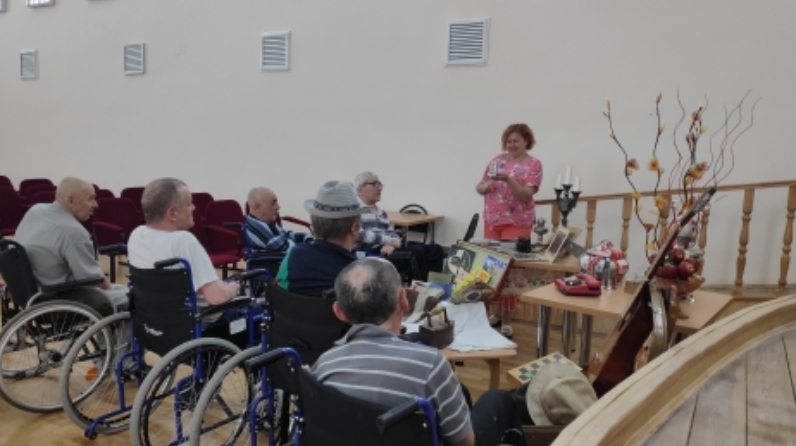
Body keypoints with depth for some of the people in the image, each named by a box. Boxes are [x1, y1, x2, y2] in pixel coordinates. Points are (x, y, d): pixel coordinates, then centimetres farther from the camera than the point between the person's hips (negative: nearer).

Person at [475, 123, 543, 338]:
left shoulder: (533, 164, -3)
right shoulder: (497, 160, 8)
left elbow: (527, 195, -14)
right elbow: (479, 187, 9)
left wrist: (508, 179, -28)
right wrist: (486, 185, -14)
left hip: (517, 224, -4)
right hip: (492, 221, 4)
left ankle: (506, 320, 4)